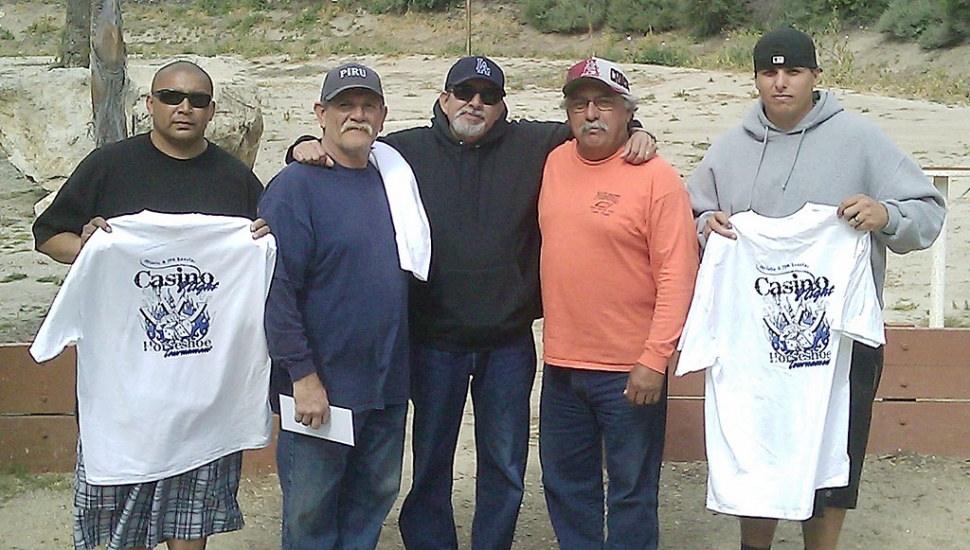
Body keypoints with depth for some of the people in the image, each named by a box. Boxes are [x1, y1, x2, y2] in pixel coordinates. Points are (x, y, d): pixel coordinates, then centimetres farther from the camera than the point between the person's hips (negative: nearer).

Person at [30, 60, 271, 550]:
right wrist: (84, 245, -16)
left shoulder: (236, 177, 9)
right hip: (125, 360, -1)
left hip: (208, 360, 2)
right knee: (125, 491, 4)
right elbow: (47, 234, 5)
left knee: (195, 493, 8)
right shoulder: (110, 165, 2)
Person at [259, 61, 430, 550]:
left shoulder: (392, 181, 9)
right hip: (320, 385, -6)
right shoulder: (296, 185, -10)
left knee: (374, 496, 16)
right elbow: (277, 288, -15)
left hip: (387, 381, 6)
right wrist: (303, 375, -18)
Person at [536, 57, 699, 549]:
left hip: (630, 369, -6)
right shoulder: (555, 163, 6)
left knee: (632, 490, 7)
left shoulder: (656, 177, -11)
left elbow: (677, 274, -14)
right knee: (566, 485, 18)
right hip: (561, 362, 6)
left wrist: (654, 359, -18)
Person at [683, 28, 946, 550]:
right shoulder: (729, 148, 8)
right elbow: (692, 219, 15)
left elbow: (928, 212, -3)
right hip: (752, 340, 3)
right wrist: (706, 227, -8)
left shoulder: (859, 138, -2)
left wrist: (886, 216, -24)